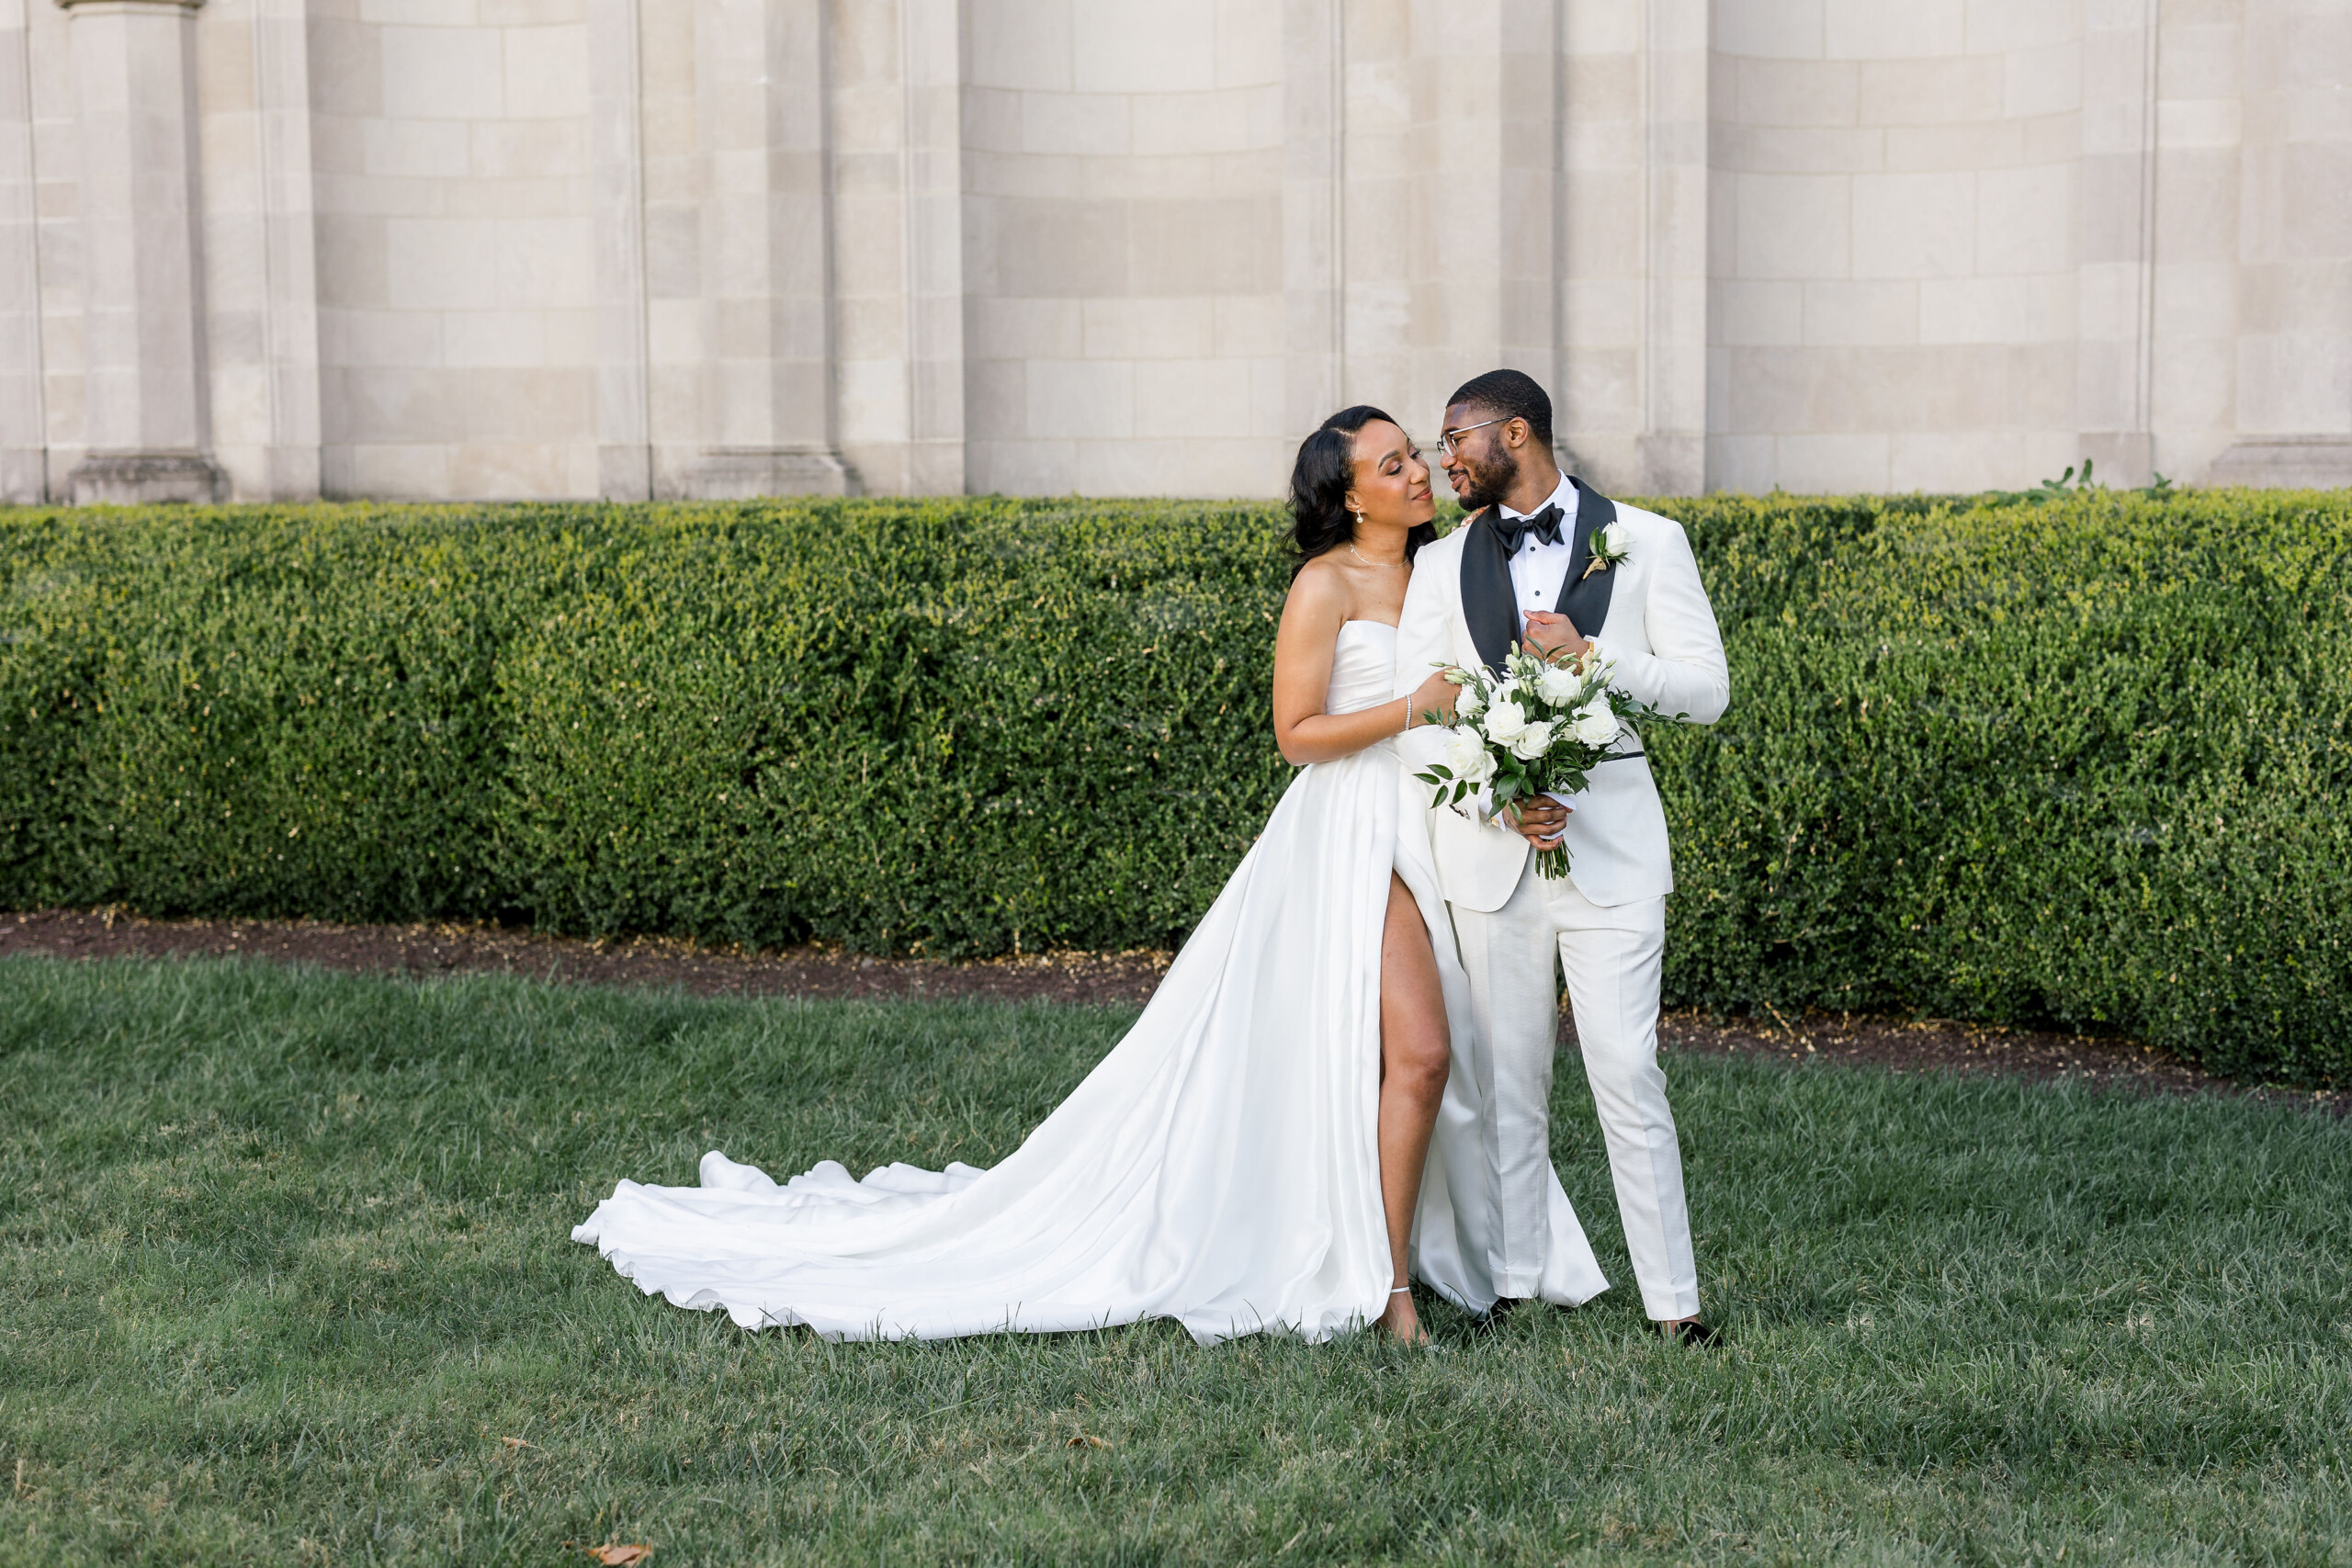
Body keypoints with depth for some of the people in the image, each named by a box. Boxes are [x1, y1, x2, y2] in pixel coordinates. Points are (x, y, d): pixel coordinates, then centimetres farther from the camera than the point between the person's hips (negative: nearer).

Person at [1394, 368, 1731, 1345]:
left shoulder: (1646, 543, 4)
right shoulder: (1443, 566, 9)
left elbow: (1705, 689, 0)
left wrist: (1593, 653, -14)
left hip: (1610, 837, -3)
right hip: (1487, 841, 3)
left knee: (1626, 1073, -6)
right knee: (1505, 1080, 7)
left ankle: (1674, 1301, 2)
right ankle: (1511, 1285, 16)